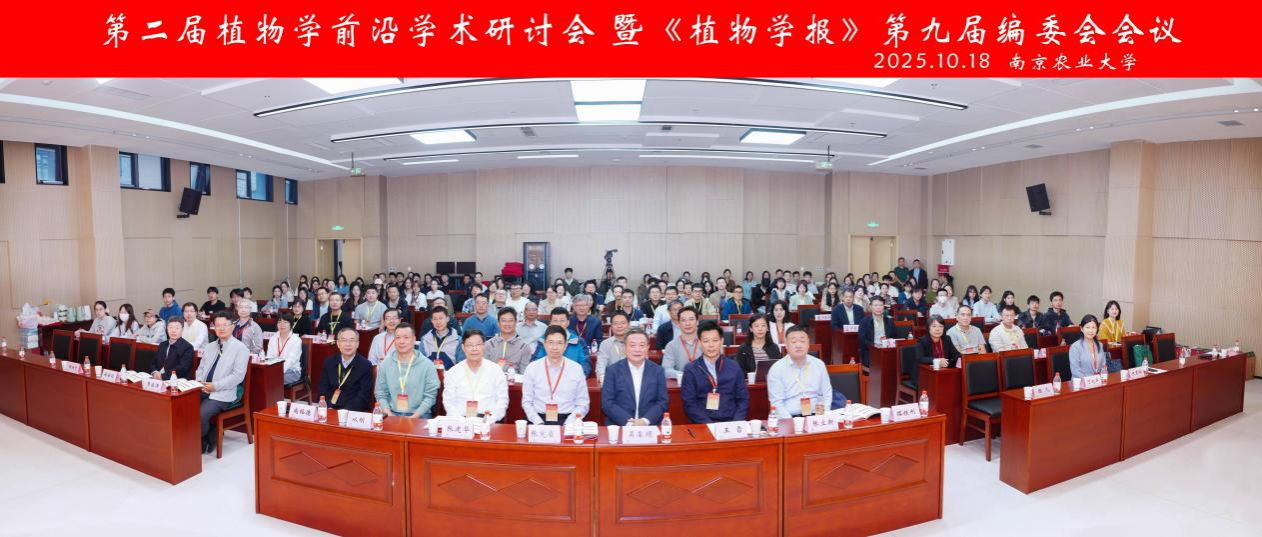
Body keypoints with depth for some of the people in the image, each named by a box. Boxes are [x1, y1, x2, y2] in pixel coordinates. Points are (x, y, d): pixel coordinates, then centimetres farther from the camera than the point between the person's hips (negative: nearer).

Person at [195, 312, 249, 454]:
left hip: (223, 393, -6)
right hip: (203, 389, 6)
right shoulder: (210, 346, 17)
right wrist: (199, 381, -2)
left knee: (200, 414, -25)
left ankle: (203, 442, 4)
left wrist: (215, 386, -17)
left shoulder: (240, 348, -5)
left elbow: (238, 376, -11)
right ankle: (208, 435, 1)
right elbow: (200, 368, 19)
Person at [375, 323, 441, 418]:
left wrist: (414, 417, -14)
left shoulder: (427, 365, -2)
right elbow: (381, 394, 9)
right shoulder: (385, 364, 8)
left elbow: (430, 396, -4)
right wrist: (389, 414, -6)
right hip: (393, 414, 2)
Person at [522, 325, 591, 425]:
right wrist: (539, 423, -7)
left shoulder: (576, 369, 2)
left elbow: (582, 404, 5)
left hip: (567, 421, 0)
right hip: (539, 421, 0)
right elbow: (527, 402, 6)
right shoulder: (532, 368, 3)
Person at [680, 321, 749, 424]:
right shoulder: (690, 370, 2)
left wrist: (735, 423, -6)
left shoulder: (734, 367, 9)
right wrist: (709, 424, -13)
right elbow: (689, 403, -2)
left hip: (731, 422, 2)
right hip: (703, 424, -2)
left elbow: (743, 399, 9)